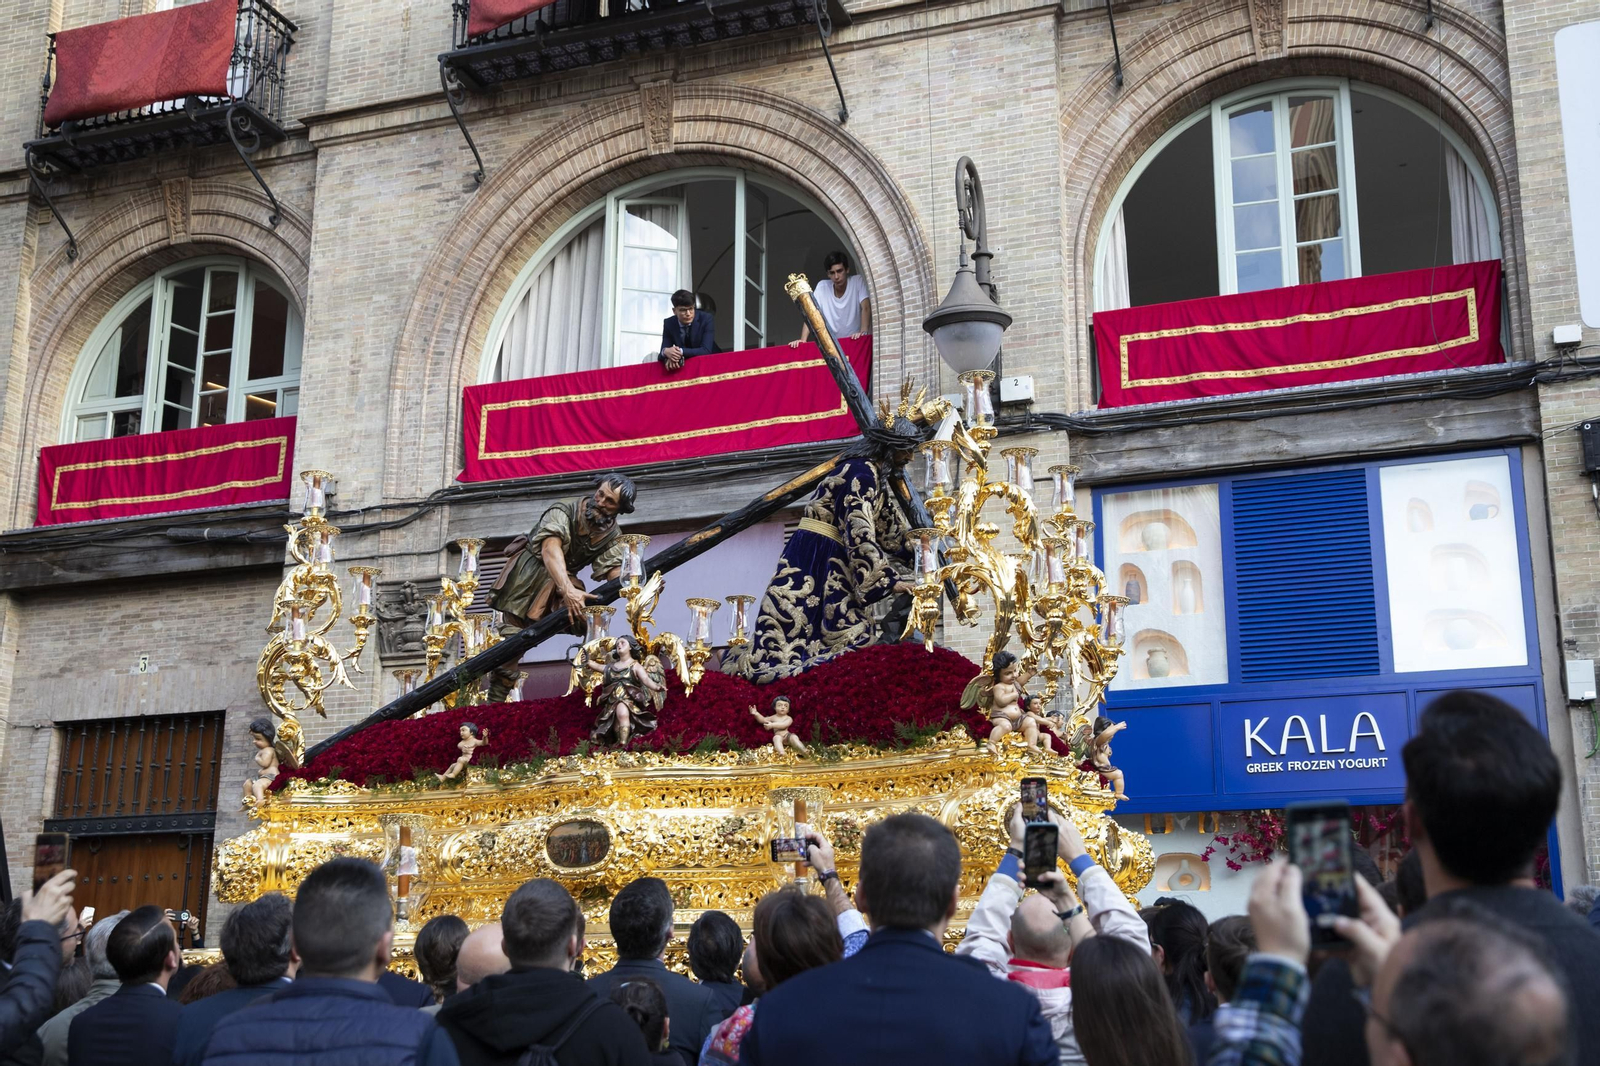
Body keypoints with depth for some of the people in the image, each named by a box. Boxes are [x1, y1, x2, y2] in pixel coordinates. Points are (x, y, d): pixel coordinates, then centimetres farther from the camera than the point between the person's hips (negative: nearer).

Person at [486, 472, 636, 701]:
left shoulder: (612, 536, -2)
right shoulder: (563, 512, -19)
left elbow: (615, 571, -15)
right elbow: (551, 548, -36)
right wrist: (568, 590, -51)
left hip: (563, 582, 5)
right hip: (529, 569, -5)